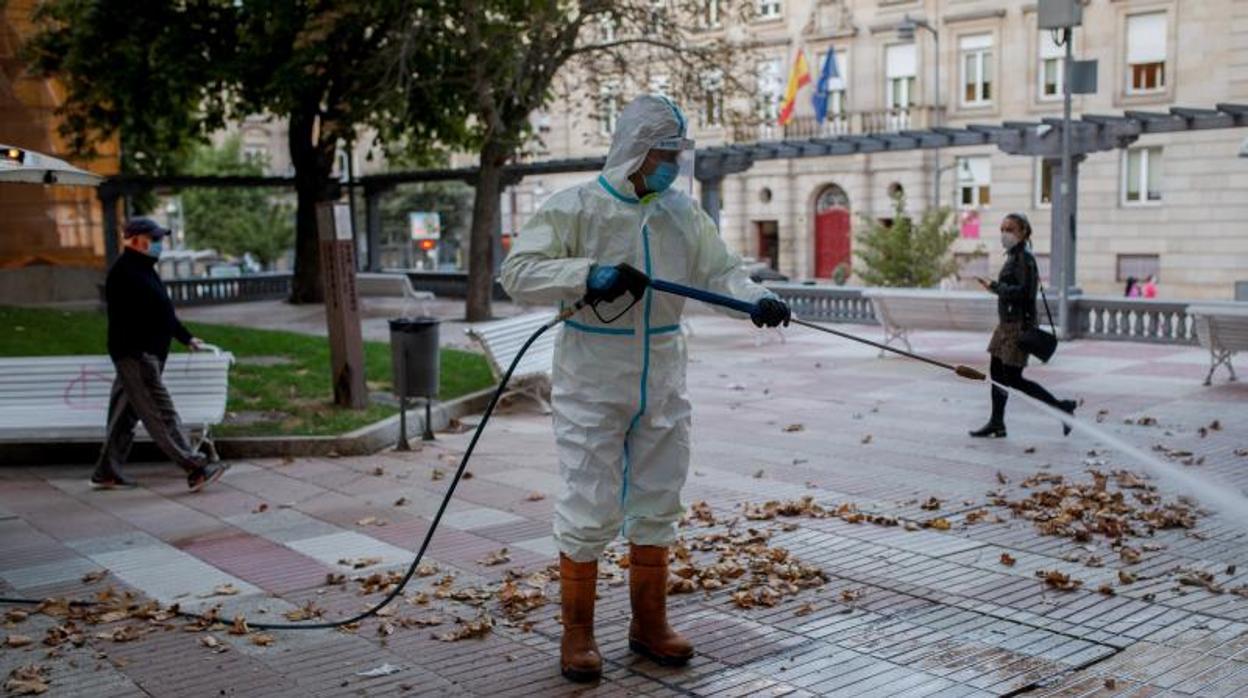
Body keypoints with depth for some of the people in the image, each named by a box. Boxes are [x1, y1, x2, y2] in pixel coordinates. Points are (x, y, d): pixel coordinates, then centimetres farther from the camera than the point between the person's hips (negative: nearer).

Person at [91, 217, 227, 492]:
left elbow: (163, 311, 28)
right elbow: (124, 320, -21)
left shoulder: (144, 269, 19)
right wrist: (137, 355, -25)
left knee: (126, 413, 14)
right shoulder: (124, 273, -15)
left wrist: (187, 338, 32)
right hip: (136, 356, -11)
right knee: (161, 415, -10)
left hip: (149, 354, 11)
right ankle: (195, 469, -12)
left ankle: (107, 472, 21)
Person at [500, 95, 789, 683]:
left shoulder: (682, 212, 5)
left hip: (661, 385, 5)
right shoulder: (576, 208, -10)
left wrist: (757, 299, -21)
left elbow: (719, 271, -1)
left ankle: (649, 624, 29)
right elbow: (517, 273, -15)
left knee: (657, 506, 14)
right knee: (589, 512, 0)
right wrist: (589, 276, -28)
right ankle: (576, 633, 17)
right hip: (592, 386, -5)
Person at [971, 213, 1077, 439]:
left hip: (1018, 324, -10)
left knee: (1013, 379, -6)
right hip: (1007, 323, 10)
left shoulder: (1024, 258, -15)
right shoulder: (1013, 257, 13)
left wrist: (993, 286, -18)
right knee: (997, 372, 12)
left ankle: (1061, 406, 4)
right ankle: (996, 424, 19)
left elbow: (1023, 291, -23)